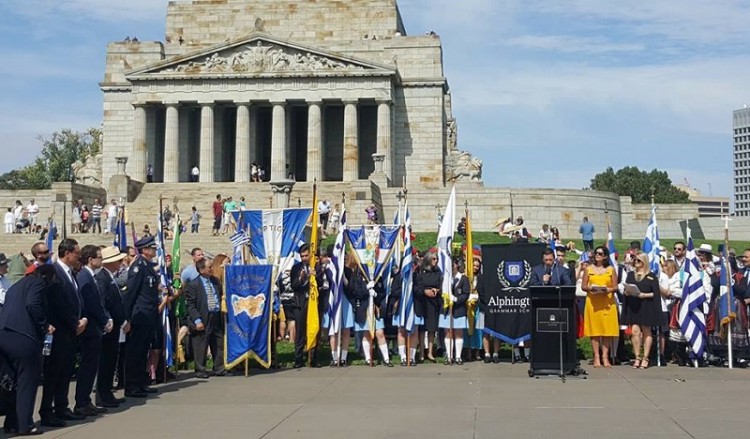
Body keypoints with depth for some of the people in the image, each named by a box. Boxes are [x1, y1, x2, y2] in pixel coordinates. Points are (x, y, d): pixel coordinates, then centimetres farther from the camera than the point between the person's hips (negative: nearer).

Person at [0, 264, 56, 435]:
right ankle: (25, 425, 3)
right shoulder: (38, 283, 1)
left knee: (15, 381, 17)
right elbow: (32, 305, -17)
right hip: (23, 336, -8)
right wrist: (45, 324, -6)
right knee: (27, 382, 0)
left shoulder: (18, 285, 27)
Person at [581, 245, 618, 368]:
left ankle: (605, 357, 3)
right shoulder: (589, 269, 10)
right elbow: (583, 286, 7)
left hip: (607, 303, 0)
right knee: (594, 330, -2)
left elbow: (615, 287, 5)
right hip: (593, 302, 0)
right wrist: (590, 288, -13)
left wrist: (607, 290, -14)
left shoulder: (611, 269, 9)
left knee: (607, 330, -2)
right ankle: (597, 357, 1)